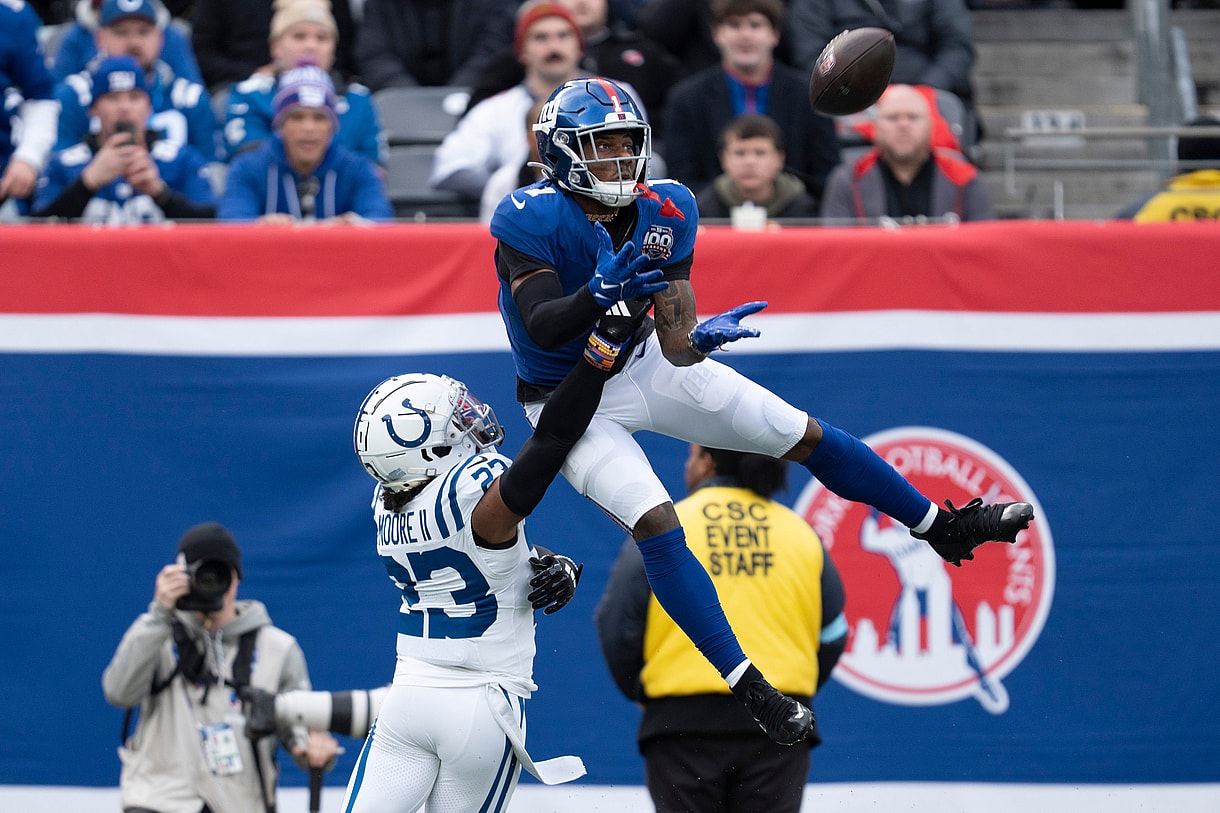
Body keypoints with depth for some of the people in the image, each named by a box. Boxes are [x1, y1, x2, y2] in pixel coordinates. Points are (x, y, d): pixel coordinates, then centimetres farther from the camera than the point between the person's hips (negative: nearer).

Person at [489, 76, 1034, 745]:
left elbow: (674, 342, -16)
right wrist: (598, 295, -53)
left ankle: (940, 527, 24)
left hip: (645, 363, 5)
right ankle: (747, 686, -18)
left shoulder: (661, 214, -12)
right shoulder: (533, 220, -25)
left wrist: (697, 337, -41)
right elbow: (543, 328, -35)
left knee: (806, 437, 4)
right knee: (655, 522, -24)